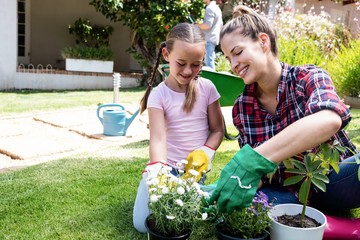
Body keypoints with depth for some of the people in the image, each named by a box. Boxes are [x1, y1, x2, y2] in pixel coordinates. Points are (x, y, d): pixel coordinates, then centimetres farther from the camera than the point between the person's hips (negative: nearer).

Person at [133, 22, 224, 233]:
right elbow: (158, 138, -22)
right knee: (143, 223, -4)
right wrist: (158, 171, -40)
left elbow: (217, 130, -1)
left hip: (194, 167, 1)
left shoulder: (207, 88, -6)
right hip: (167, 166, 0)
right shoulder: (158, 94, -11)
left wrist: (205, 153, -20)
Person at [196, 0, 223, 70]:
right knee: (209, 60, 15)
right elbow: (220, 25, 23)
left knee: (209, 61, -10)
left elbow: (207, 25, -20)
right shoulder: (217, 8, 19)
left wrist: (196, 25, -9)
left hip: (209, 39, -10)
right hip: (214, 38, 10)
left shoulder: (210, 8, -12)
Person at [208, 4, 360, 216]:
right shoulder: (241, 108, -3)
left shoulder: (309, 77, -12)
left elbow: (330, 119, -37)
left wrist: (253, 160, -48)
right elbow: (257, 171, -3)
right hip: (287, 193, 4)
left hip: (333, 182, -3)